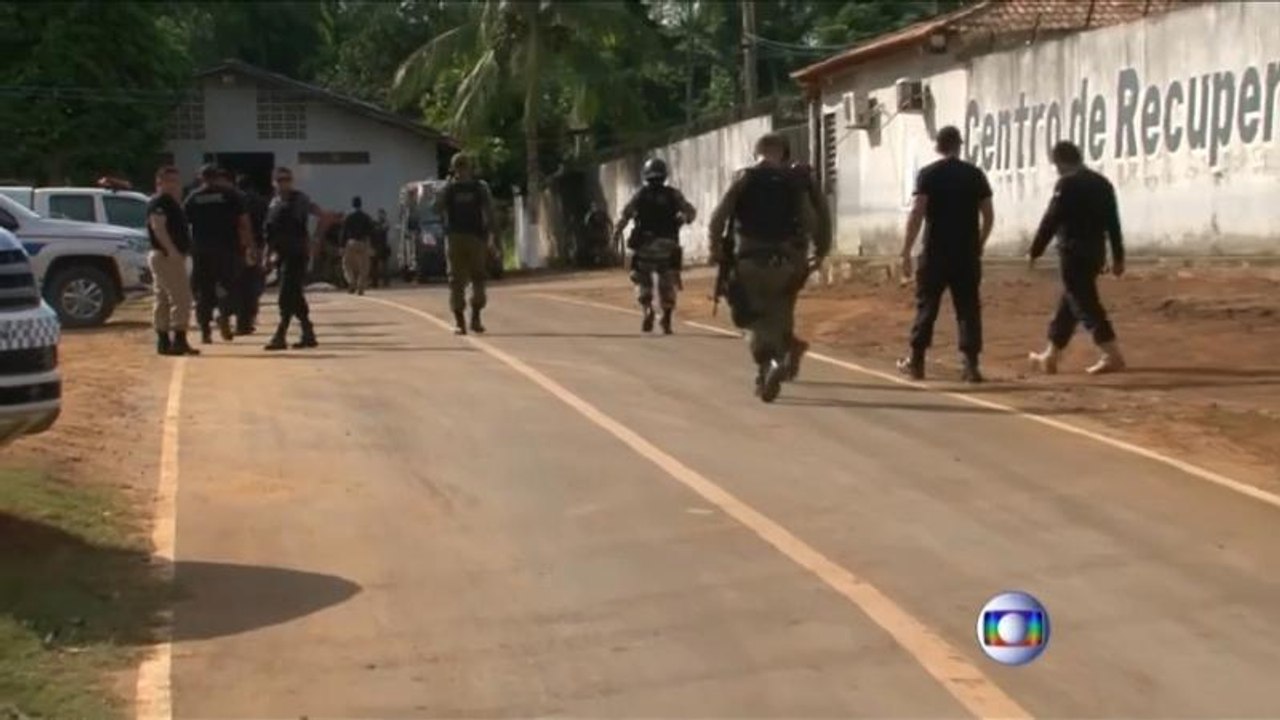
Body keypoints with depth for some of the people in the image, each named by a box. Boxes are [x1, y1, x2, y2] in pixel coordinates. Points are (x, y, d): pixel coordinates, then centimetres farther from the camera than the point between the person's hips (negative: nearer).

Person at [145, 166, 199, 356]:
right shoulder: (159, 202, -12)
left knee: (164, 300, 11)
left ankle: (163, 341, 15)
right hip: (167, 256, -11)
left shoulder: (171, 202, 19)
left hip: (172, 256, 11)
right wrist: (171, 250, -30)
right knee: (181, 298, -12)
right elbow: (157, 227, -24)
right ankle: (179, 340, -15)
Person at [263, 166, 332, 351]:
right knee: (295, 296, 11)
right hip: (282, 255, 8)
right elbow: (270, 231, 21)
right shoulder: (274, 203, 12)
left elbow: (325, 217, -10)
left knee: (287, 297, -11)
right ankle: (308, 334, 19)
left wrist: (315, 241, -11)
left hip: (296, 254, -8)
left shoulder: (300, 199, -8)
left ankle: (280, 336, -10)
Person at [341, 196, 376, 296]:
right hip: (363, 243, 1)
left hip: (351, 243, -1)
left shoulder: (348, 217, 1)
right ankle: (360, 287, -3)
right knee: (363, 267, 5)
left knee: (347, 265, 10)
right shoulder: (367, 218, 5)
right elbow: (371, 233, 2)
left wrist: (343, 246, 0)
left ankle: (352, 282, -11)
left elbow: (344, 233, -1)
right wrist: (371, 246, 5)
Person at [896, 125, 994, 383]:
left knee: (926, 306, 7)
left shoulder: (928, 174, -4)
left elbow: (917, 214, -12)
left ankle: (916, 362, 14)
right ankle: (971, 365, 0)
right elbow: (988, 216, 5)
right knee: (968, 308, 4)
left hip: (935, 253, -2)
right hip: (967, 253, 2)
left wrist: (906, 251, -9)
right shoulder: (975, 174, 5)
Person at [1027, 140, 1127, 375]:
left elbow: (1050, 221, -13)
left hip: (1074, 252, -9)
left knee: (1085, 305, -7)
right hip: (1096, 252, 9)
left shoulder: (1067, 184, -10)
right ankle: (1050, 357, 22)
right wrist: (1118, 257, 17)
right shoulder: (1102, 183, 14)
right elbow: (1113, 223, 14)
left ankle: (1113, 356, -12)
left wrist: (1035, 251, -8)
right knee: (1068, 305, 15)